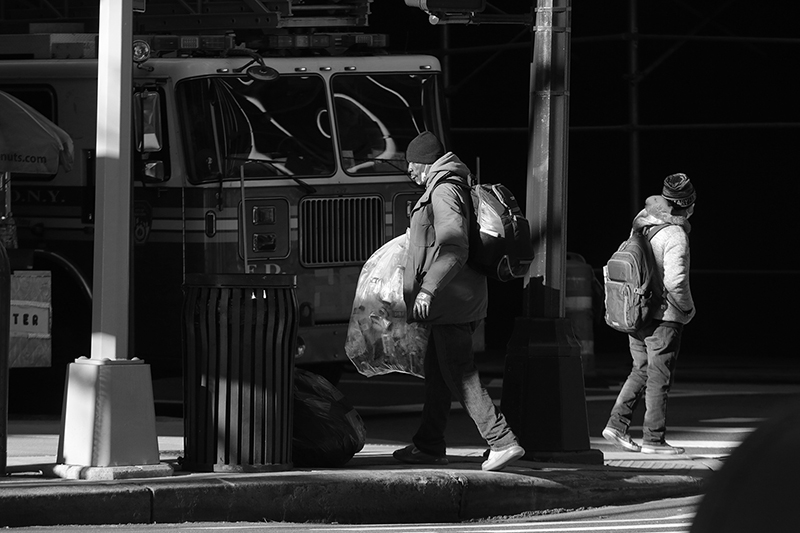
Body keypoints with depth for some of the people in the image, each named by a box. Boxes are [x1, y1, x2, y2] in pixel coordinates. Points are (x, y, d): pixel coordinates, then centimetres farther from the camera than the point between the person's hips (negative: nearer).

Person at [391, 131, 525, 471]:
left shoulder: (444, 192, -14)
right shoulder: (453, 187, 18)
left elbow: (454, 249, -26)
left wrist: (428, 288, -31)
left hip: (451, 298, -11)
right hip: (456, 301, 11)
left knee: (460, 374, -10)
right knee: (436, 370, 17)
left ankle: (503, 442, -15)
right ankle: (429, 446, 24)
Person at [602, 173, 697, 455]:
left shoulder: (642, 227, 6)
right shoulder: (675, 235, -17)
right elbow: (675, 280, -24)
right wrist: (688, 308, -7)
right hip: (664, 316, -7)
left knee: (641, 370, 18)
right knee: (659, 378, 1)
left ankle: (617, 424, 11)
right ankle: (653, 439, 5)